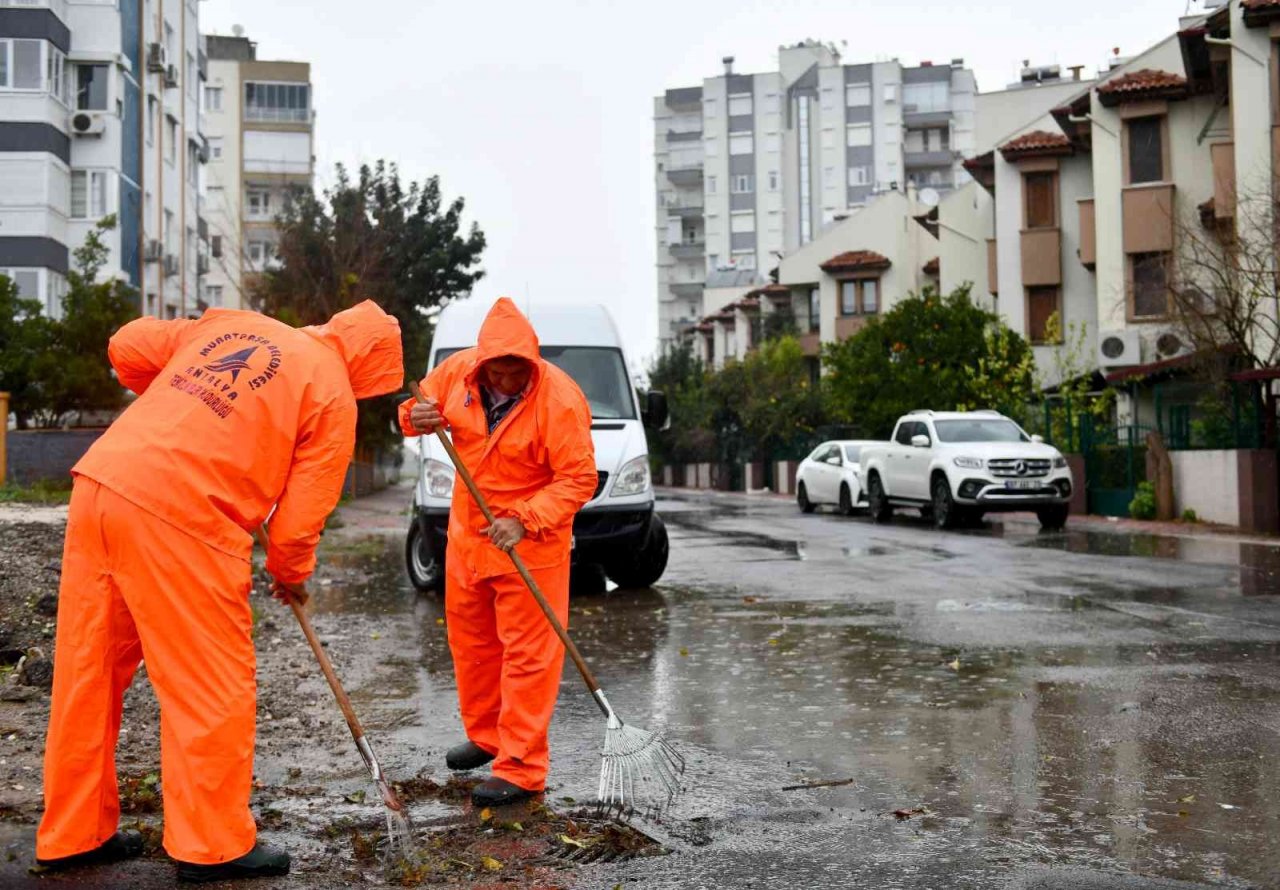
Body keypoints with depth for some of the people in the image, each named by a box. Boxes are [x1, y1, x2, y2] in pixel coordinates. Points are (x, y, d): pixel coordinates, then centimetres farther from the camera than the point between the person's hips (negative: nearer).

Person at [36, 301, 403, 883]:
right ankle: (213, 845, 16)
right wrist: (289, 573, 21)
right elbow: (301, 513, 1)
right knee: (214, 688, 7)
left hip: (98, 482, 8)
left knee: (89, 674, 16)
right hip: (176, 515, -7)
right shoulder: (332, 393, 3)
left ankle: (73, 834, 29)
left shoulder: (233, 325, 20)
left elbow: (128, 347, 22)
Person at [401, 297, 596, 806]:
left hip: (530, 542, -6)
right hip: (467, 532, 6)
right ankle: (485, 735, 38)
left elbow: (579, 479, -21)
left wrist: (523, 521, -29)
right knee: (470, 639, 19)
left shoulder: (559, 400, -23)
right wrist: (417, 418, -15)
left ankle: (521, 769, 3)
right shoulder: (458, 370, -7)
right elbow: (421, 404, 10)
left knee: (527, 654, -4)